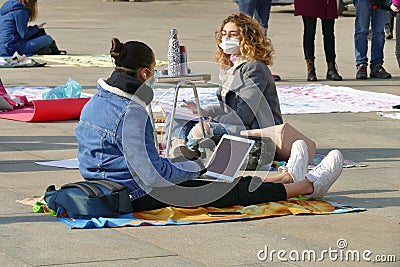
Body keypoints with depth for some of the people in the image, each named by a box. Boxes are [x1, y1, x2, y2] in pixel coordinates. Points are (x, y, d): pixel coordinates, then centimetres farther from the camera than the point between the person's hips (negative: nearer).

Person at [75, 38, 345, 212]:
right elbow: (153, 175, -25)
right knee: (225, 192, 5)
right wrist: (196, 166, -10)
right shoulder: (132, 114, -26)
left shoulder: (94, 103, 4)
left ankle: (286, 177, 35)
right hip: (136, 197, -9)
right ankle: (309, 185, 18)